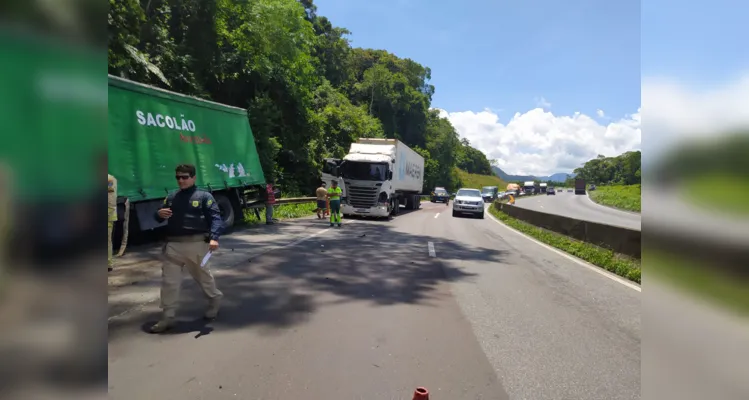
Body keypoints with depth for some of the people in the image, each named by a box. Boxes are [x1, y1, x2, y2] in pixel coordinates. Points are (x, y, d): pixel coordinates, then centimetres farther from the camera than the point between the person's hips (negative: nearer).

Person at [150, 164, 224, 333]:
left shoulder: (204, 196, -2)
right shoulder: (171, 197, 15)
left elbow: (215, 217, -9)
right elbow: (160, 217, 20)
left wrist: (214, 238, -24)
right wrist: (159, 214, -6)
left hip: (196, 244, -4)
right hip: (173, 245, 5)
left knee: (203, 276, 12)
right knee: (169, 281, 2)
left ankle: (215, 299, 38)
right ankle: (168, 317, 12)